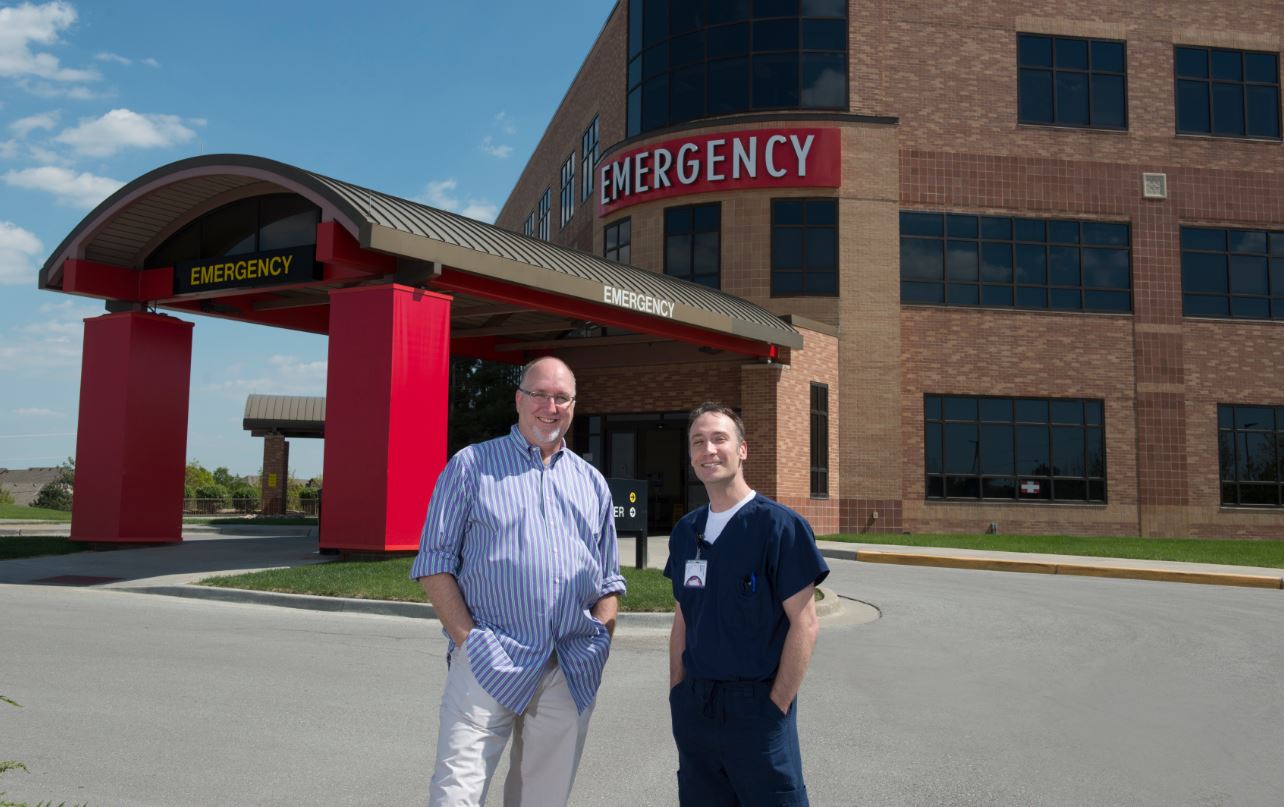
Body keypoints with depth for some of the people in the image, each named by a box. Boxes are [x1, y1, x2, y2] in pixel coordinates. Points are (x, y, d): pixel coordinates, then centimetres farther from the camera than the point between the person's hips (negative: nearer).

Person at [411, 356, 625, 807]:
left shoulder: (592, 483, 16)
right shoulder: (471, 465, 4)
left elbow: (609, 580, 18)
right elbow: (435, 562, -1)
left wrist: (600, 642, 3)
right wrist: (467, 639, -10)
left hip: (572, 675, 4)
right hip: (487, 666, -4)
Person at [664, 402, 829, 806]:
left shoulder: (778, 525, -11)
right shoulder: (685, 531, 7)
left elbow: (804, 623, -11)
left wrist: (777, 705, -13)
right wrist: (677, 694, 8)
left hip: (756, 703, -5)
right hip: (693, 706, 6)